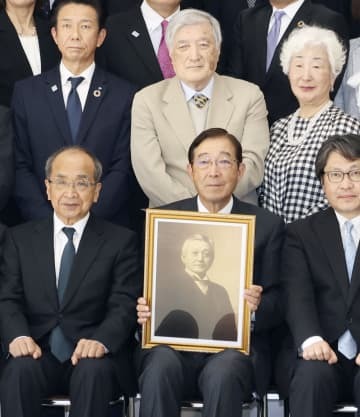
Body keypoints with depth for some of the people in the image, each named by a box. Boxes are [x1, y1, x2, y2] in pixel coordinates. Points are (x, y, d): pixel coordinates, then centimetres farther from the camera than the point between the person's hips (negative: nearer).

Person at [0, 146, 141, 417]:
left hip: (95, 356, -1)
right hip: (38, 352, 1)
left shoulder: (120, 241, 9)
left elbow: (124, 305, -1)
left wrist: (101, 341, -23)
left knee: (93, 371, -35)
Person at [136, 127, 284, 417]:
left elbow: (277, 304, 8)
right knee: (160, 368, -33)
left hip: (236, 345, -1)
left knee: (222, 374, -35)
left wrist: (258, 306, -15)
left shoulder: (267, 226, 9)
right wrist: (144, 310, -10)